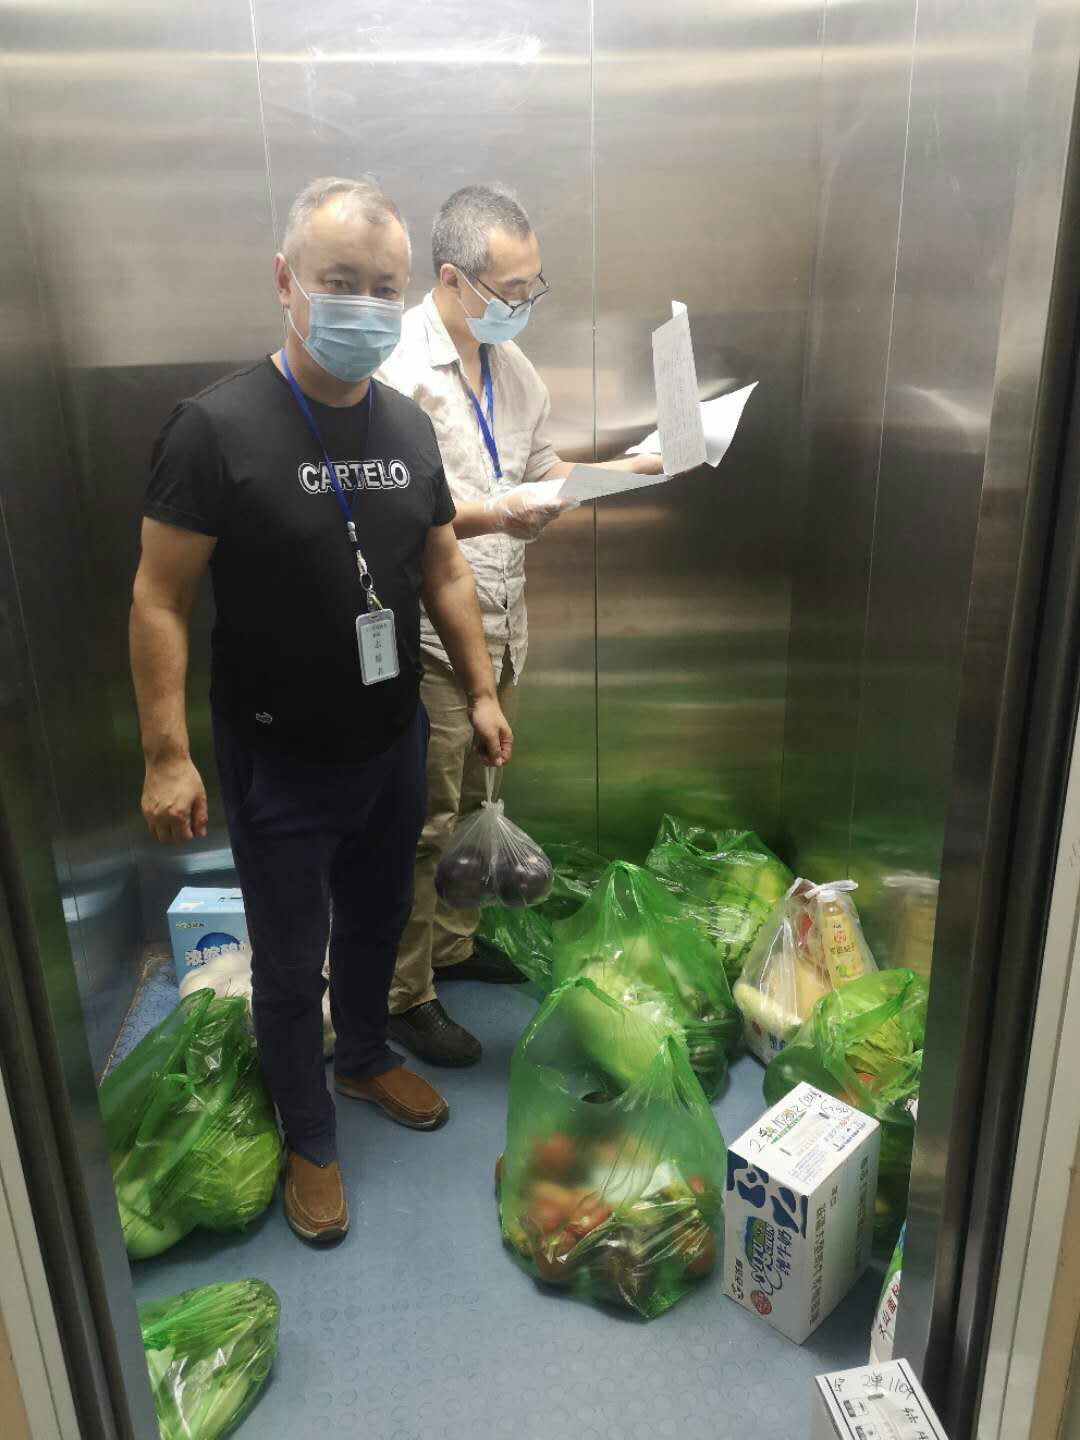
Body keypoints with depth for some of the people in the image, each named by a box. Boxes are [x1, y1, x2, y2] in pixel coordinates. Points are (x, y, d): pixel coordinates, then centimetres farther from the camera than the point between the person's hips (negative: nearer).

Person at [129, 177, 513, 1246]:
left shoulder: (408, 426, 1)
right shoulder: (218, 426, -17)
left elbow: (445, 573, 10)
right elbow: (160, 600, -15)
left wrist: (481, 692, 8)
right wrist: (166, 755, -18)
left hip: (394, 744, 6)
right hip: (279, 762, -5)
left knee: (376, 921, 23)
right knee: (291, 963, 9)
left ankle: (365, 1058, 49)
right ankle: (309, 1141, 33)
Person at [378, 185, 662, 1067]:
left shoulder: (511, 364, 10)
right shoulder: (397, 367, -16)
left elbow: (543, 472, 17)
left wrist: (626, 469, 0)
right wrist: (496, 514, -37)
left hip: (498, 622, 8)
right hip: (427, 634, -8)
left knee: (469, 801, 20)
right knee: (423, 821, 1)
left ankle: (452, 942, 39)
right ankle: (402, 994, 18)